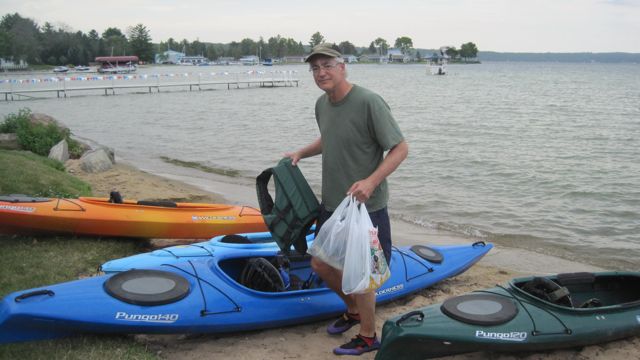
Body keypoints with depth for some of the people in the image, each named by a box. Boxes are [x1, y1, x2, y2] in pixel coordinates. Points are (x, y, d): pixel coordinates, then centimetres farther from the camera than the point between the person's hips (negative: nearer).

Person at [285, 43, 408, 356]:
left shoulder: (369, 102, -20)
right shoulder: (322, 104, 5)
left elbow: (400, 148, -18)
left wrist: (371, 181, -29)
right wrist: (301, 153, 10)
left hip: (365, 206, -8)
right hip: (331, 203, 8)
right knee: (321, 265, 17)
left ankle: (368, 337, 26)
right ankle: (353, 310, 43)